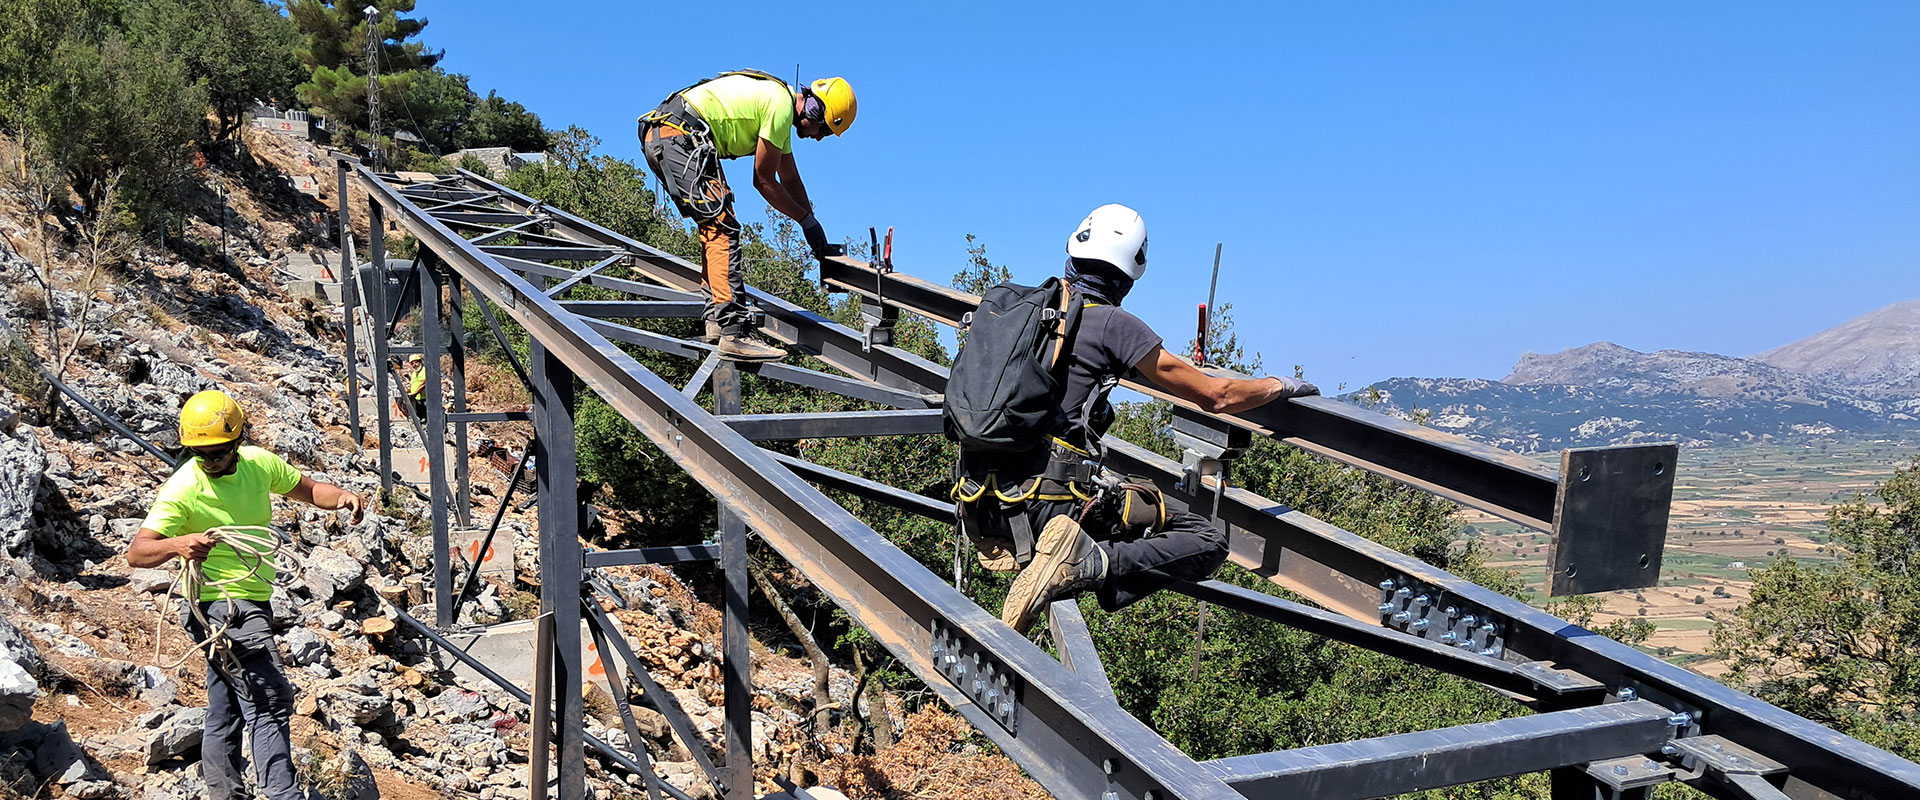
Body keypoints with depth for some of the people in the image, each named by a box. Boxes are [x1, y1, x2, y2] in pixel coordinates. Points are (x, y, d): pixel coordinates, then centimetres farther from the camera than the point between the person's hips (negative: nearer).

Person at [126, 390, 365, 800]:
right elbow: (136, 552, -19)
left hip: (252, 605, 7)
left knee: (225, 712, 17)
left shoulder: (259, 463, 1)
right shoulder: (182, 489, -16)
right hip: (221, 607, -7)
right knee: (270, 701, -15)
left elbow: (306, 488, 15)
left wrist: (341, 496, -7)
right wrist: (177, 544, -41)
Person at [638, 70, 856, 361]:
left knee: (714, 225, 15)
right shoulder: (781, 105, -8)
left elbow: (790, 178, 29)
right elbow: (764, 180, -5)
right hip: (680, 134, -11)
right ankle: (733, 334, -21)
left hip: (658, 137, 11)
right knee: (723, 227, -14)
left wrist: (817, 239, 29)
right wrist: (807, 219, 7)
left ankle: (717, 318, 13)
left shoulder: (778, 100, 23)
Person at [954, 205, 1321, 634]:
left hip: (979, 504, 6)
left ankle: (1008, 548, 9)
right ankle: (1094, 563, -22)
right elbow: (1217, 396, 4)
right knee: (1208, 540, 1)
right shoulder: (1114, 324, -3)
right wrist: (1281, 385, 21)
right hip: (1049, 498, -6)